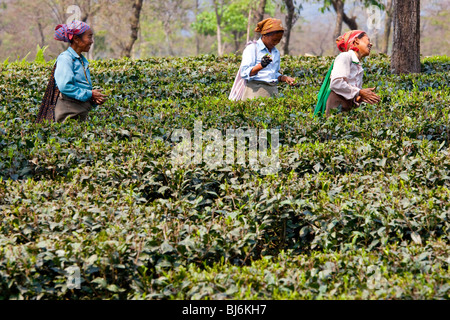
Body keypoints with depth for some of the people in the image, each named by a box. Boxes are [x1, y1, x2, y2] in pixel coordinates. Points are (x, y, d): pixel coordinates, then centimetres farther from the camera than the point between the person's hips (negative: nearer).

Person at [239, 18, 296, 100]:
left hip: (272, 91, 6)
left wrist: (285, 78, 10)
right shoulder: (251, 49, -2)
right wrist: (261, 66, -26)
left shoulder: (276, 52, 19)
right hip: (255, 91, -6)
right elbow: (244, 73, -12)